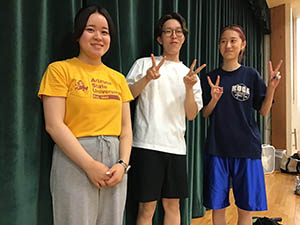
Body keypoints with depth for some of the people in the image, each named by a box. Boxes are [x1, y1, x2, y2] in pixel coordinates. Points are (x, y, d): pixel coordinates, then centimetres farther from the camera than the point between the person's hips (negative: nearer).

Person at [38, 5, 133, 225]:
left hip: (114, 161, 5)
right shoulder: (60, 69, -2)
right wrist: (90, 165, -14)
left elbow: (126, 127, 10)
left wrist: (123, 164, -5)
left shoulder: (118, 78, 11)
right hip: (75, 162, -4)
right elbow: (54, 125, -10)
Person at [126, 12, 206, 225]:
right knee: (147, 207, 1)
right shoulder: (144, 64, 5)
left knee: (172, 204, 13)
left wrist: (189, 87, -9)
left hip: (176, 146, 4)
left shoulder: (190, 74, 14)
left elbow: (192, 115, 7)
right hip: (147, 144, -3)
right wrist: (147, 78, -16)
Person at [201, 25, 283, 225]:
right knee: (218, 207, 6)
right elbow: (205, 114, 6)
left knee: (245, 209, 6)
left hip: (247, 147, 0)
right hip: (217, 148, 1)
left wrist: (271, 88, -13)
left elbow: (264, 111, 4)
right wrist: (214, 99, -14)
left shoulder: (251, 75, 3)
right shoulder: (210, 78, 5)